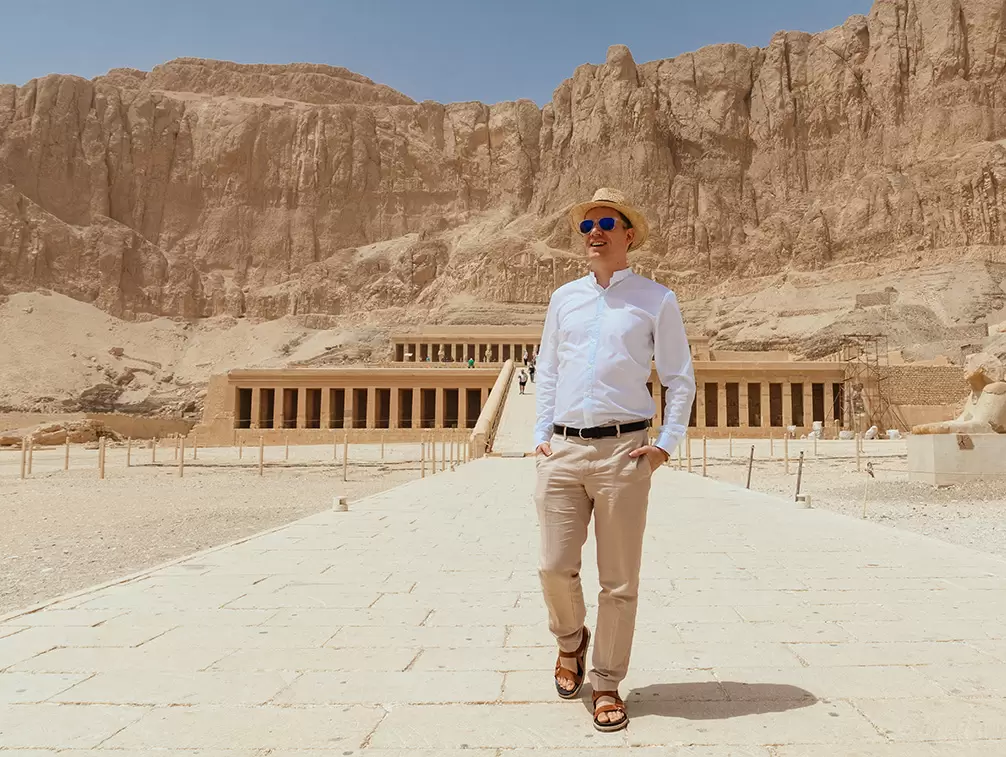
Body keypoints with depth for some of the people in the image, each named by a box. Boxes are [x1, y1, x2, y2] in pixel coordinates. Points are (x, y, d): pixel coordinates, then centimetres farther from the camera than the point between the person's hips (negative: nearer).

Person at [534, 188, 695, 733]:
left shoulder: (656, 300, 5)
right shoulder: (564, 298, 15)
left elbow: (681, 380, 5)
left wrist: (665, 444, -4)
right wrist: (539, 436, 9)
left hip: (623, 451, -2)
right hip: (560, 450, 3)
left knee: (619, 579, 3)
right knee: (555, 567, 1)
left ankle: (606, 685, 20)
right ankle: (570, 641, 32)